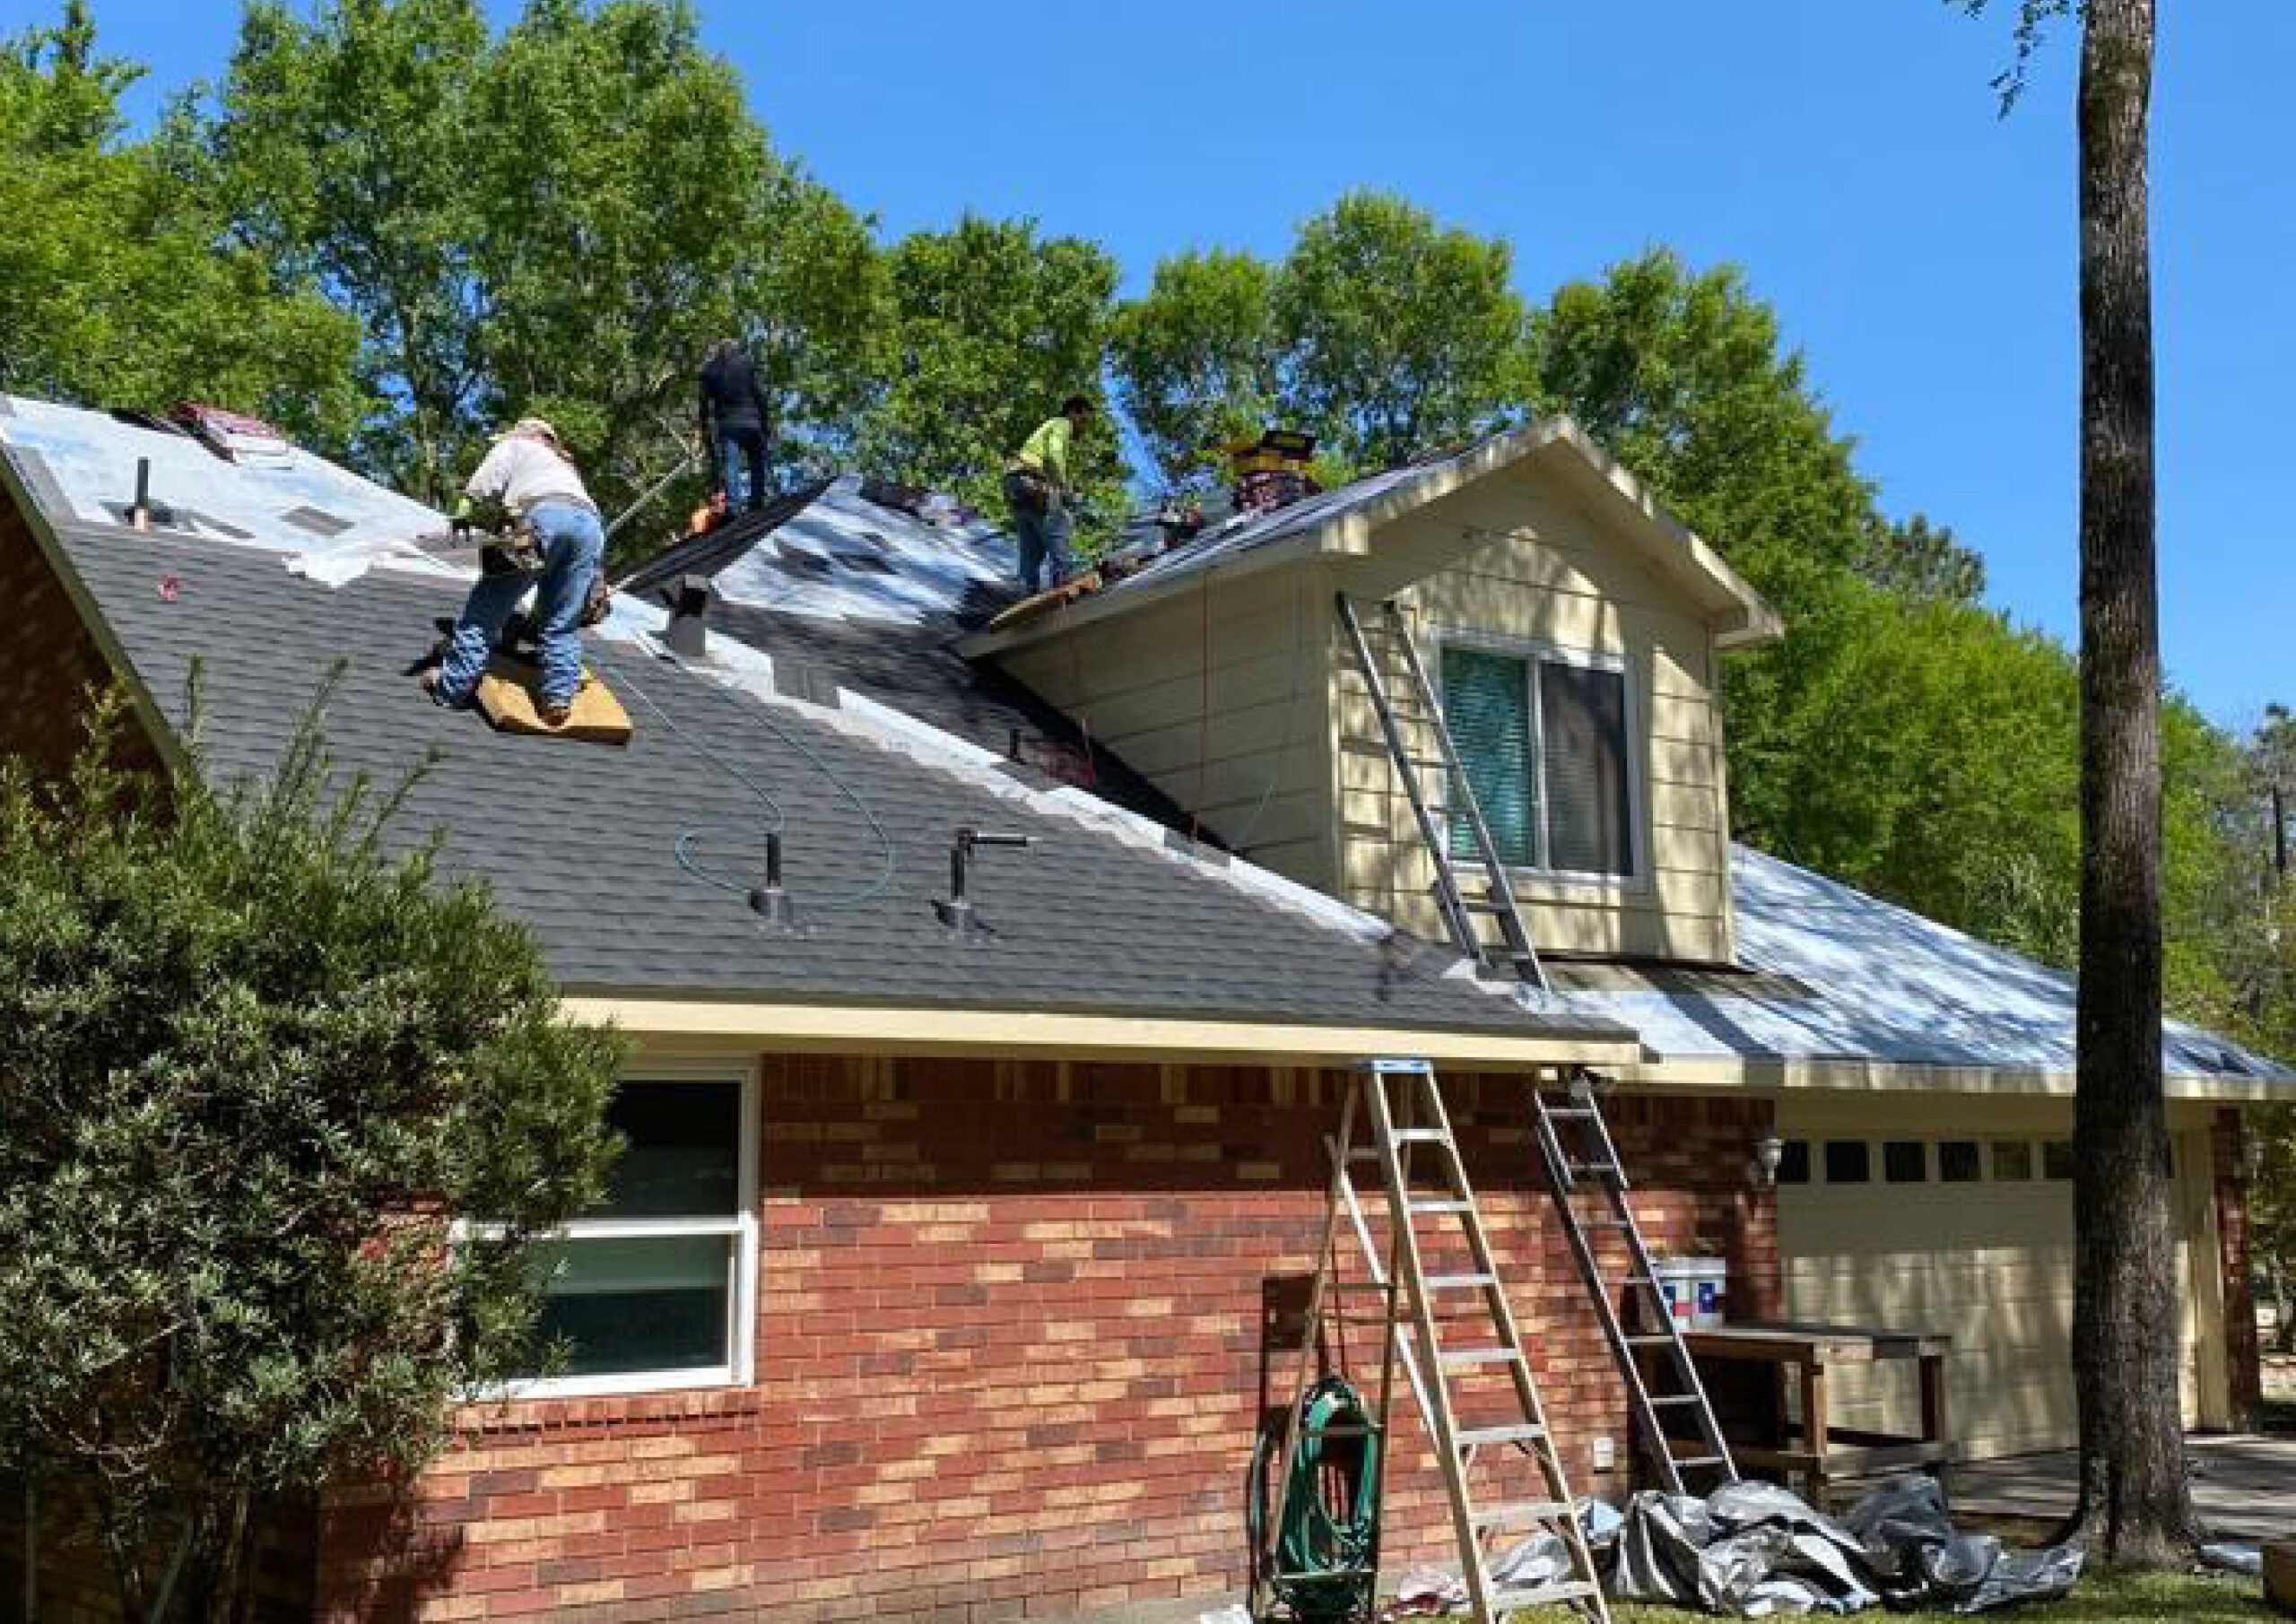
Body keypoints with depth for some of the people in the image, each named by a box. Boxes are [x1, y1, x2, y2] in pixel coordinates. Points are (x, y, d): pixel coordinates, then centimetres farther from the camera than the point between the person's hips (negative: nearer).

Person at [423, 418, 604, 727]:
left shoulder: (515, 446, 29)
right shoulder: (565, 466, 45)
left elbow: (479, 490, 14)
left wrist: (497, 518, 30)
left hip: (545, 516, -5)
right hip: (590, 525, 5)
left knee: (488, 606, 1)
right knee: (561, 625, 7)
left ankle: (452, 686, 0)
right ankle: (559, 698, -7)